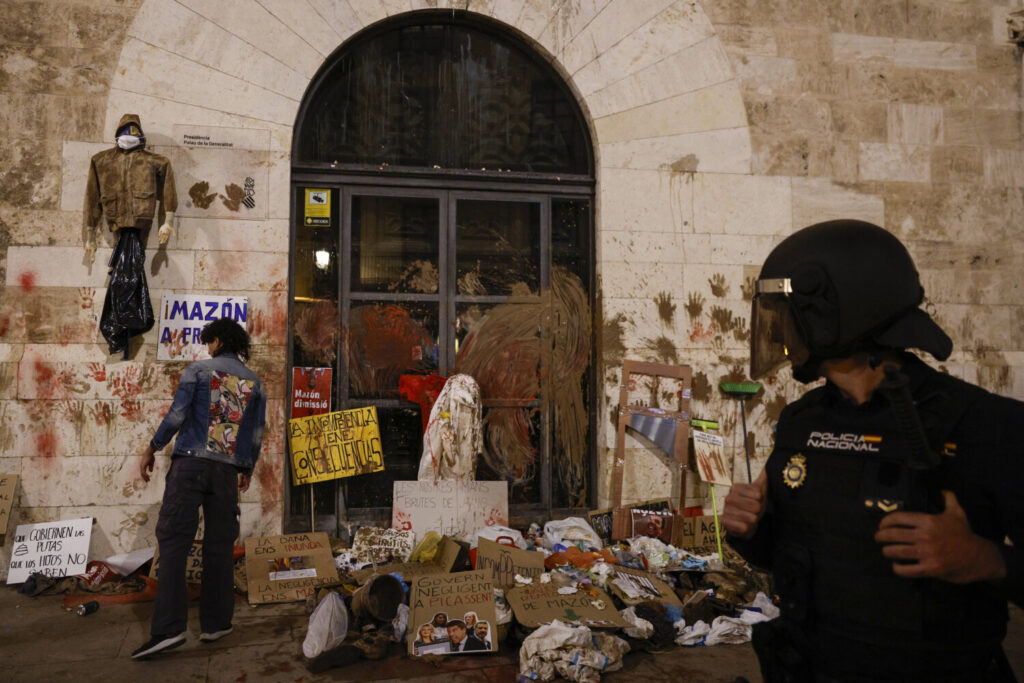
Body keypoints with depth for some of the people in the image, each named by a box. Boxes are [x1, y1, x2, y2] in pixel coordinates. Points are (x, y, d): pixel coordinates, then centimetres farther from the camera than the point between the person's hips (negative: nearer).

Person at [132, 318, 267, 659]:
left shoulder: (198, 370, 3)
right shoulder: (254, 382, 12)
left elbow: (177, 414, -5)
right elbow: (256, 434, 11)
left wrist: (152, 448, 7)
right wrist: (247, 470, 23)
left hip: (190, 463, -3)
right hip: (227, 470, 3)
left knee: (173, 540, -5)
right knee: (219, 546, 8)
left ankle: (168, 628, -13)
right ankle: (214, 623, 10)